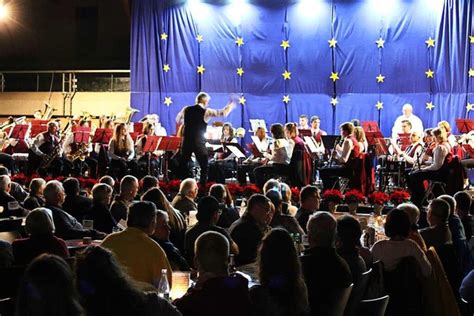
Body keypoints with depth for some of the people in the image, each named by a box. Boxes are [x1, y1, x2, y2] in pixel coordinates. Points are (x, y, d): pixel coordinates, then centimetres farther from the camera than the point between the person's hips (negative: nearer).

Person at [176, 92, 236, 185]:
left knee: (183, 163, 14)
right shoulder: (206, 111, -7)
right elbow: (223, 113, -7)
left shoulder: (186, 109, 4)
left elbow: (178, 120, 20)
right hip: (199, 142, -4)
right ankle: (203, 184, 5)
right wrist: (230, 105, 11)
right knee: (204, 165, 8)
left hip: (186, 140, 4)